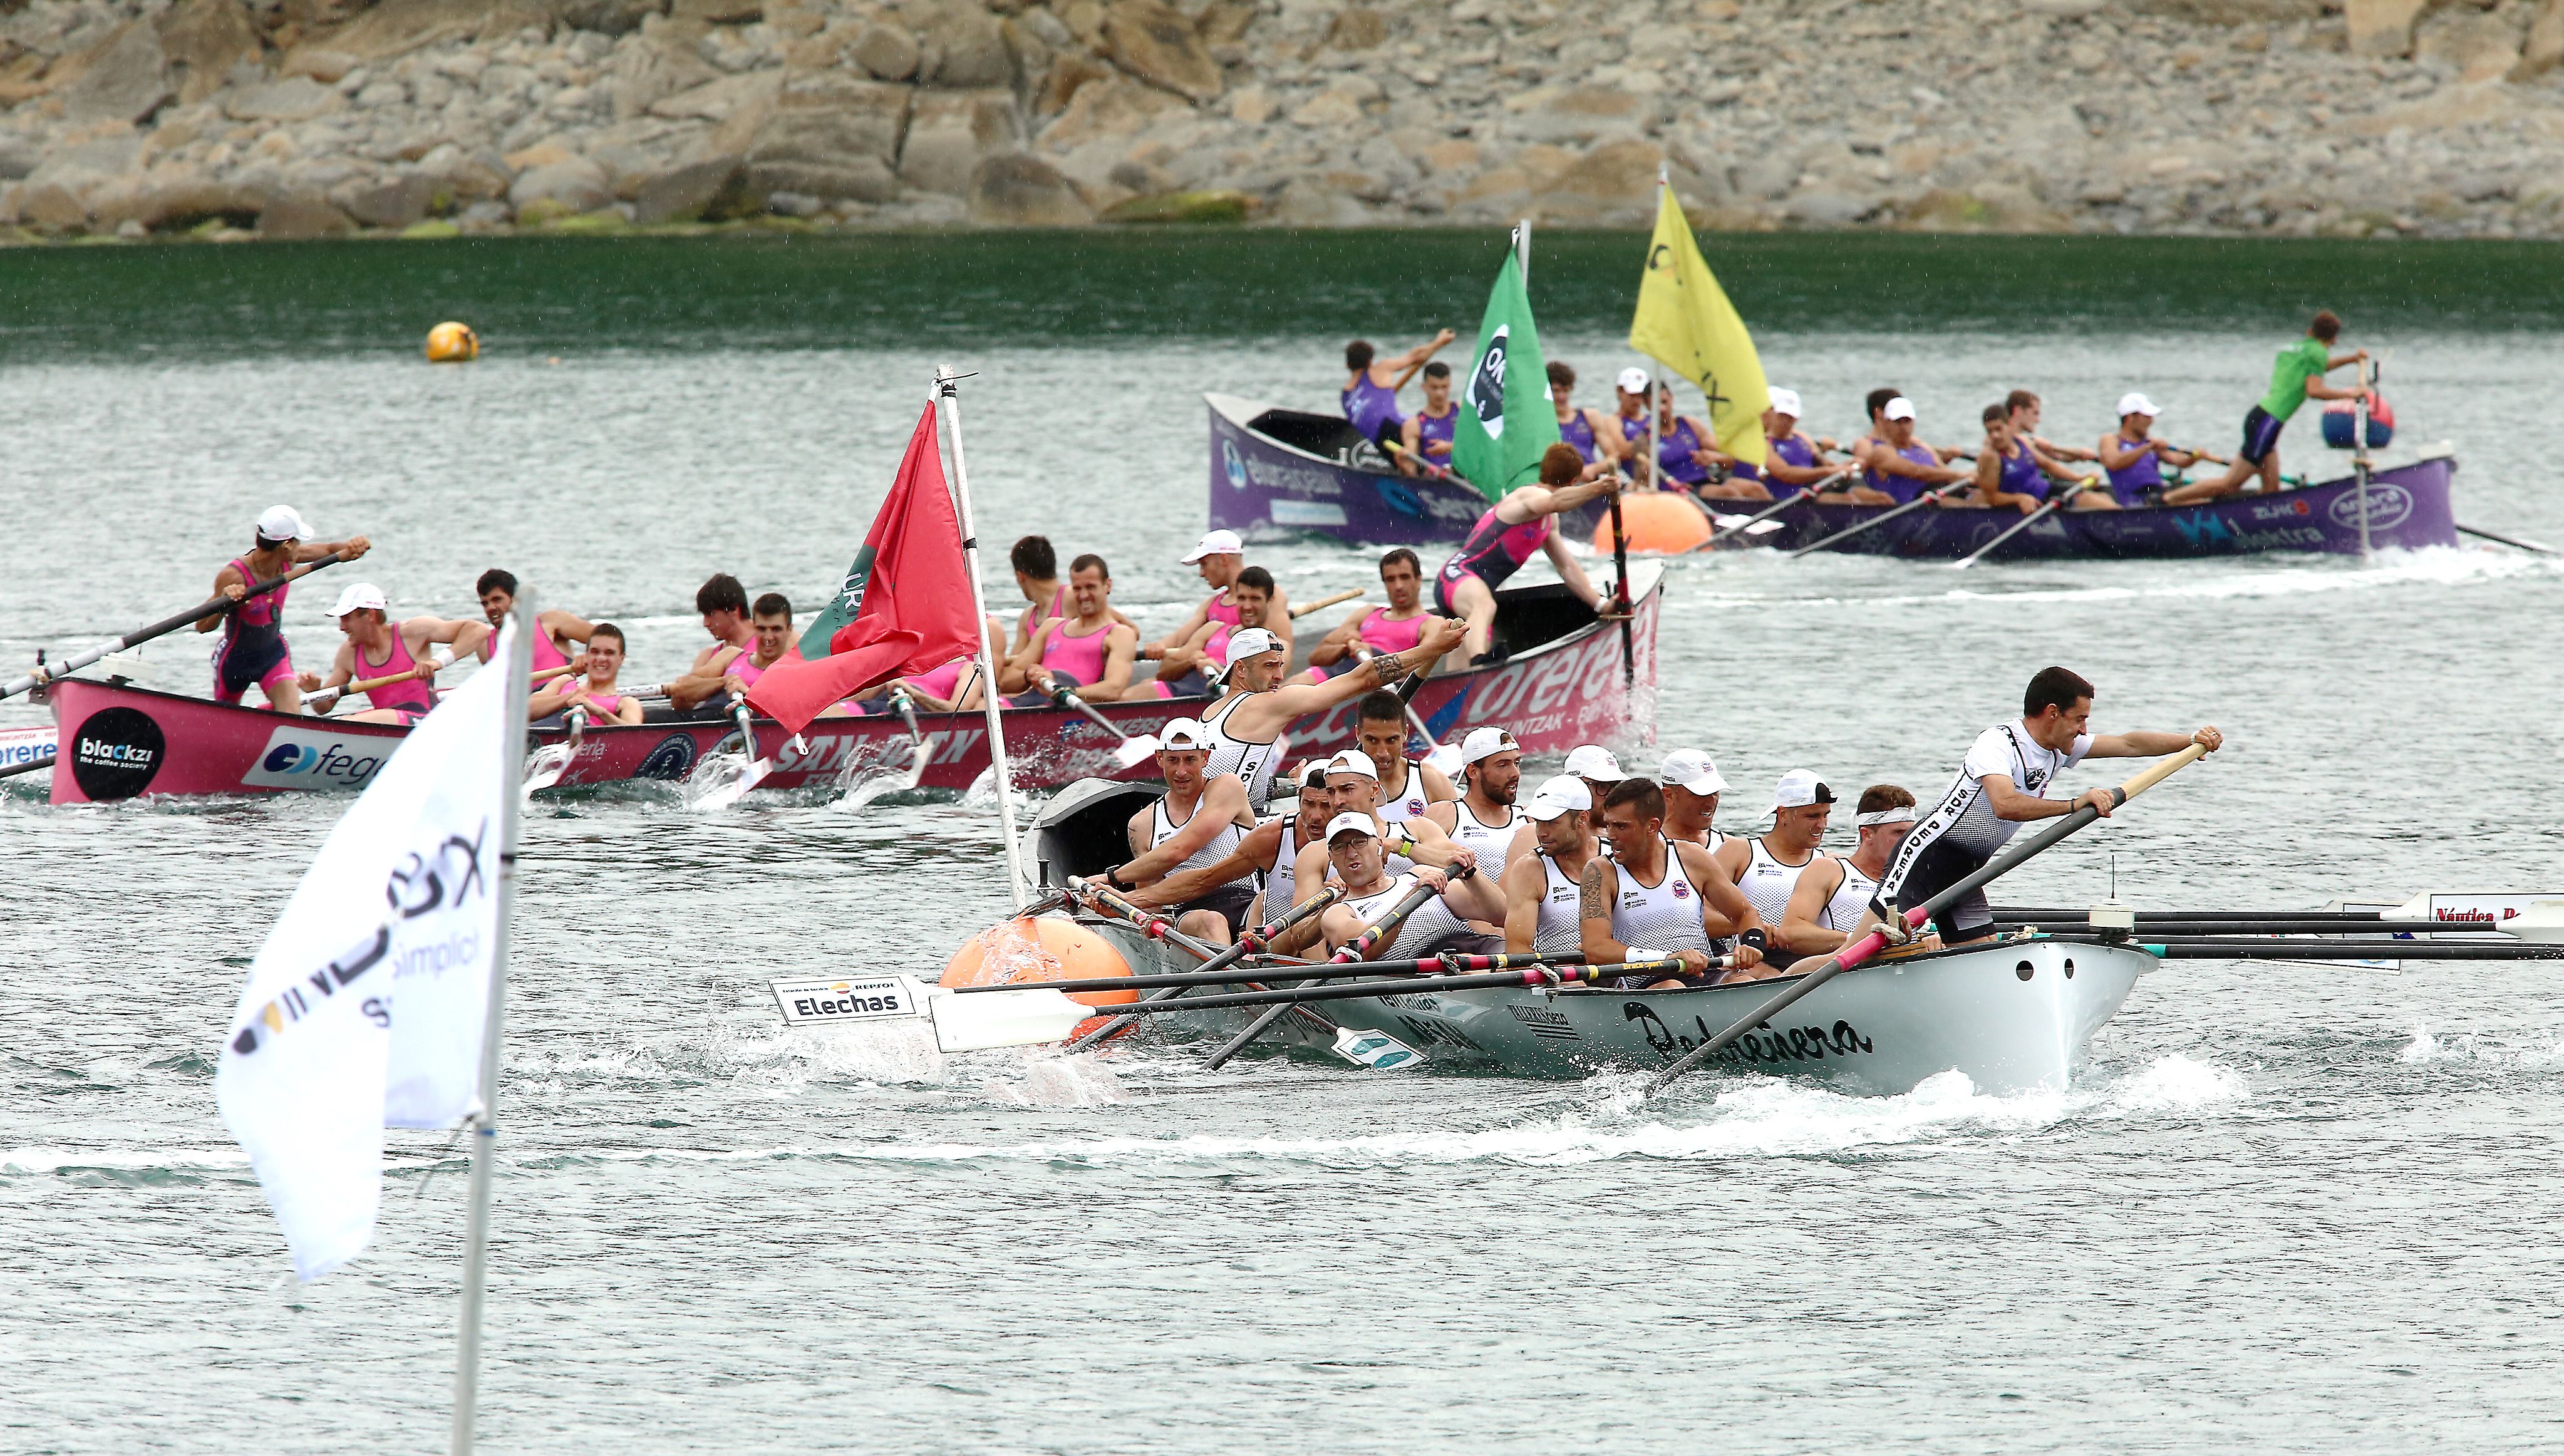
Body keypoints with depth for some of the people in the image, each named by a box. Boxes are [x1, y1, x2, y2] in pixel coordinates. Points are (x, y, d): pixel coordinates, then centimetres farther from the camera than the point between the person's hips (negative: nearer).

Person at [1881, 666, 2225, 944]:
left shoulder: (2060, 748, 7)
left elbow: (2128, 744, 17)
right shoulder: (1997, 743, -20)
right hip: (1927, 856, -9)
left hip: (1966, 869, 9)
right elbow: (2005, 805, -37)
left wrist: (2191, 741, 14)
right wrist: (2076, 805, -40)